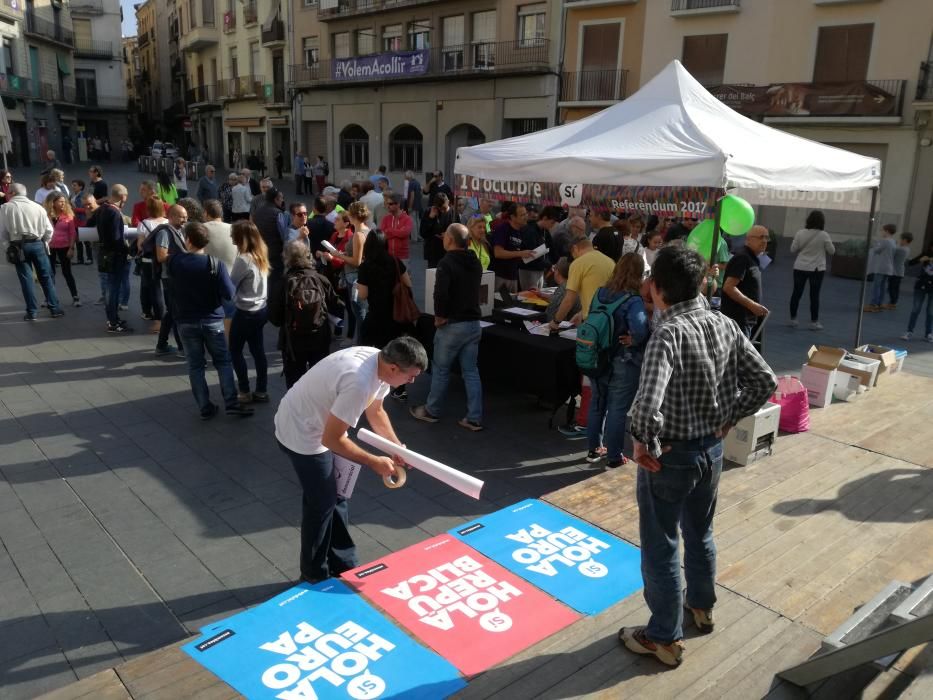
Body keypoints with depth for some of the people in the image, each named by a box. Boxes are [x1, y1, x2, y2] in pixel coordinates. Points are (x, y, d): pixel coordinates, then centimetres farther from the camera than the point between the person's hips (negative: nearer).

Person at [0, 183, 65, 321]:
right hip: (37, 244, 1)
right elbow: (49, 230, 1)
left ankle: (32, 312, 8)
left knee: (26, 279, 5)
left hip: (18, 246, -1)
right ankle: (55, 308, 10)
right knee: (46, 277, 9)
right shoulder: (37, 207, 1)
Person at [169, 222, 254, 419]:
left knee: (195, 366, 9)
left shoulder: (173, 261, -8)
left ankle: (205, 408, 13)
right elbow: (229, 294, -18)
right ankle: (231, 403, 6)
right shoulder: (216, 264, -15)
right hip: (212, 321, -1)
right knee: (223, 361, 11)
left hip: (186, 322, 1)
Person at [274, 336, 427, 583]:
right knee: (322, 505, 4)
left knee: (333, 497, 17)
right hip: (301, 434, -9)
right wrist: (374, 462, -19)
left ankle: (343, 566, 32)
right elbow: (331, 439, -29)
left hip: (318, 426, 9)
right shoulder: (359, 383, -37)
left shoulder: (378, 361, -8)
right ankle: (315, 577, 23)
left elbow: (376, 411, 9)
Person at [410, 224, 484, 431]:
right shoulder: (475, 263, 10)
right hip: (473, 323, 7)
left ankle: (432, 411, 24)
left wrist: (440, 316, -13)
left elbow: (440, 293, -26)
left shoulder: (446, 262, -16)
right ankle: (474, 419, 9)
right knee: (471, 371, 8)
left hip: (452, 324, -7)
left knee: (440, 370, 9)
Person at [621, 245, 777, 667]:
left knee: (660, 548, 10)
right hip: (712, 450, 8)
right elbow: (765, 382, 3)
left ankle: (664, 638, 26)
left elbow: (648, 404, -38)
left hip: (670, 456, -7)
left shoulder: (668, 332, -26)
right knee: (700, 533, 28)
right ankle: (702, 607, 49)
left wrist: (644, 442, -21)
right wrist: (729, 419, 10)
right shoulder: (724, 325, -3)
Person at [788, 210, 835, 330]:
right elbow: (831, 251, -2)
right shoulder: (824, 235, -11)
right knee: (814, 295, 4)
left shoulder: (800, 233, -6)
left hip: (800, 267, 2)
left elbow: (793, 249, 2)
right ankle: (814, 322, 7)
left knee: (796, 293, 11)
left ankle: (793, 319, 16)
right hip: (817, 269, -2)